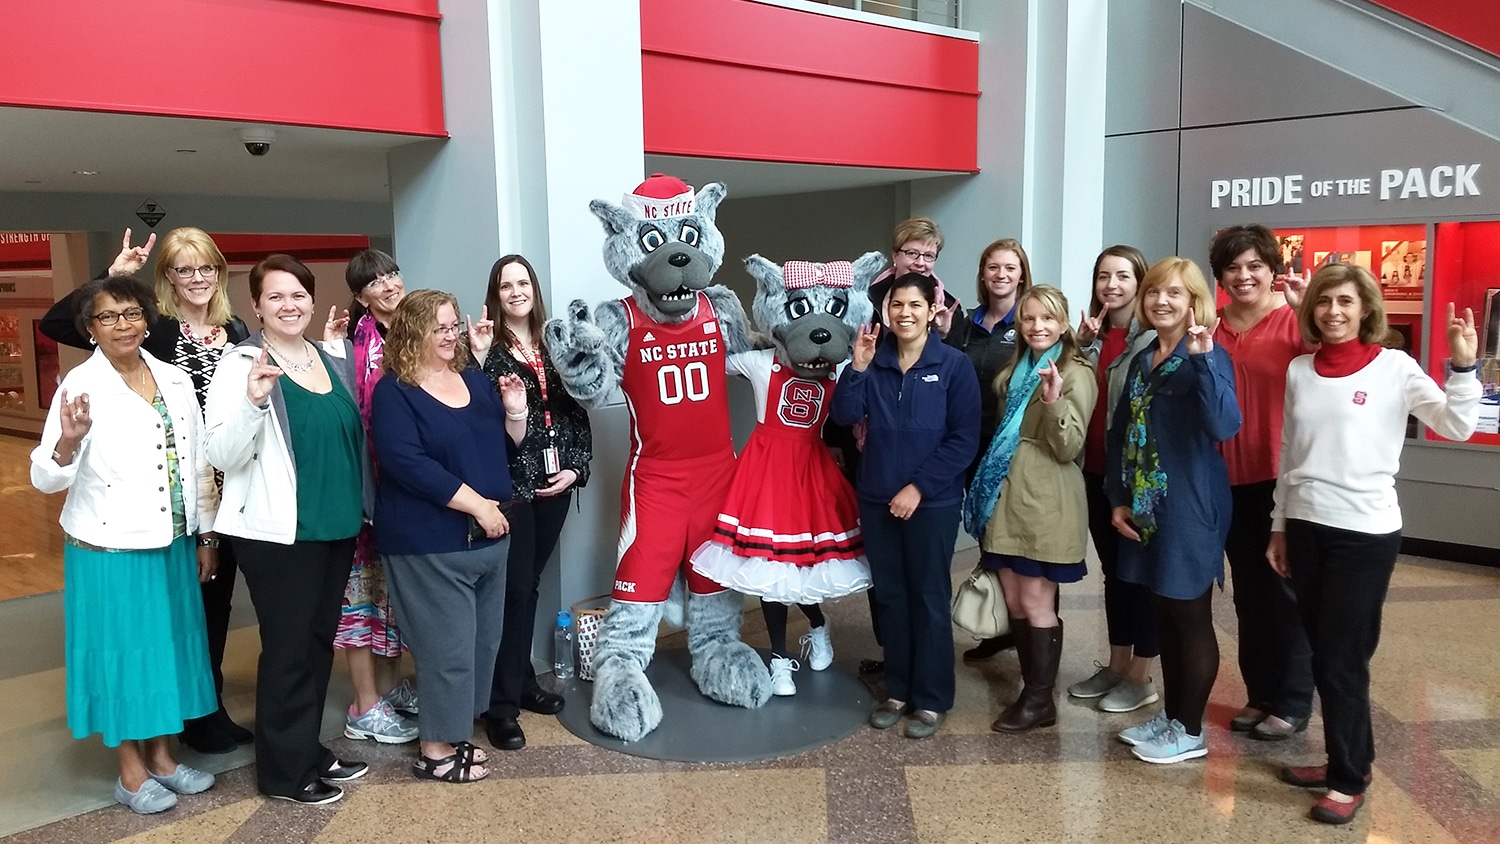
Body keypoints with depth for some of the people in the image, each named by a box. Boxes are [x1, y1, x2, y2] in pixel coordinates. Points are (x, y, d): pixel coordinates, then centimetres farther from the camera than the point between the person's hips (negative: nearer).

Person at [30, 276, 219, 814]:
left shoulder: (176, 380, 3)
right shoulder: (81, 386, -11)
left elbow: (198, 465, 9)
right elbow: (46, 479, -15)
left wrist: (206, 536, 10)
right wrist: (68, 441, -35)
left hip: (172, 544, 5)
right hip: (110, 550, -5)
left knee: (167, 646, 14)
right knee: (121, 650, 7)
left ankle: (161, 755, 31)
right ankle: (130, 772, 23)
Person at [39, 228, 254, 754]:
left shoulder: (236, 332, 8)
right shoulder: (152, 329, -7)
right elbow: (55, 325, -15)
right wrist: (112, 277, -21)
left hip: (225, 488, 5)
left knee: (217, 596, 15)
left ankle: (212, 707, 30)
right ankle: (192, 716, 21)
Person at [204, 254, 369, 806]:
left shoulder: (334, 359, 8)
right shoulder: (241, 365, -9)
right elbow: (223, 456, -17)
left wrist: (362, 508, 14)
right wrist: (253, 402, -32)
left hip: (337, 526, 6)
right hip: (278, 531, -6)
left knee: (319, 642, 16)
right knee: (288, 647, 3)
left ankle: (309, 751, 31)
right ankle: (284, 771, 19)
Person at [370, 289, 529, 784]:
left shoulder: (475, 380, 11)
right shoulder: (393, 392, -9)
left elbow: (506, 450, 16)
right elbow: (408, 465, -20)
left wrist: (515, 413, -5)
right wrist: (477, 504, -20)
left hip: (489, 536, 7)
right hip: (430, 544, -7)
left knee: (484, 640, 13)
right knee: (448, 647, -4)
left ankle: (456, 732, 28)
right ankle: (437, 750, 11)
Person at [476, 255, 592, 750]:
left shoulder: (553, 347, 10)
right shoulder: (489, 348, -5)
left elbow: (577, 412, 11)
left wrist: (576, 467, 1)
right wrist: (478, 359, -26)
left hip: (555, 485, 5)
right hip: (510, 485, -5)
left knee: (531, 584, 15)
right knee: (513, 590, -3)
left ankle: (523, 681, 29)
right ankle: (501, 705, 6)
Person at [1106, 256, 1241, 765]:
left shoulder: (1208, 357, -10)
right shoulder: (1142, 361, 12)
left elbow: (1225, 426, -26)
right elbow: (1121, 434, 14)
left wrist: (1202, 359, -33)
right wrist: (1117, 498, 6)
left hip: (1190, 507, -7)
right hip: (1147, 506, 7)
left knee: (1190, 618, 4)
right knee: (1164, 616, 16)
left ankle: (1190, 731, 17)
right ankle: (1171, 714, 30)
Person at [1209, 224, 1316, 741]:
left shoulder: (1297, 321, -6)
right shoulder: (1210, 330, 7)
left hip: (1284, 478, -5)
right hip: (1231, 480, 5)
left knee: (1286, 591, 5)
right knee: (1248, 592, 14)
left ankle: (1292, 704, 18)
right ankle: (1259, 695, 28)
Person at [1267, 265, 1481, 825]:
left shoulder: (1395, 367, -5)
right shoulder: (1299, 370, 6)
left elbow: (1457, 427, -13)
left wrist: (1464, 367, -25)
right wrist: (1279, 526, 13)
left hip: (1366, 533, -4)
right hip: (1306, 527, 4)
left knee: (1343, 658, 1)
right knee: (1321, 654, 11)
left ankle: (1351, 778, 16)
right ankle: (1341, 759, 27)